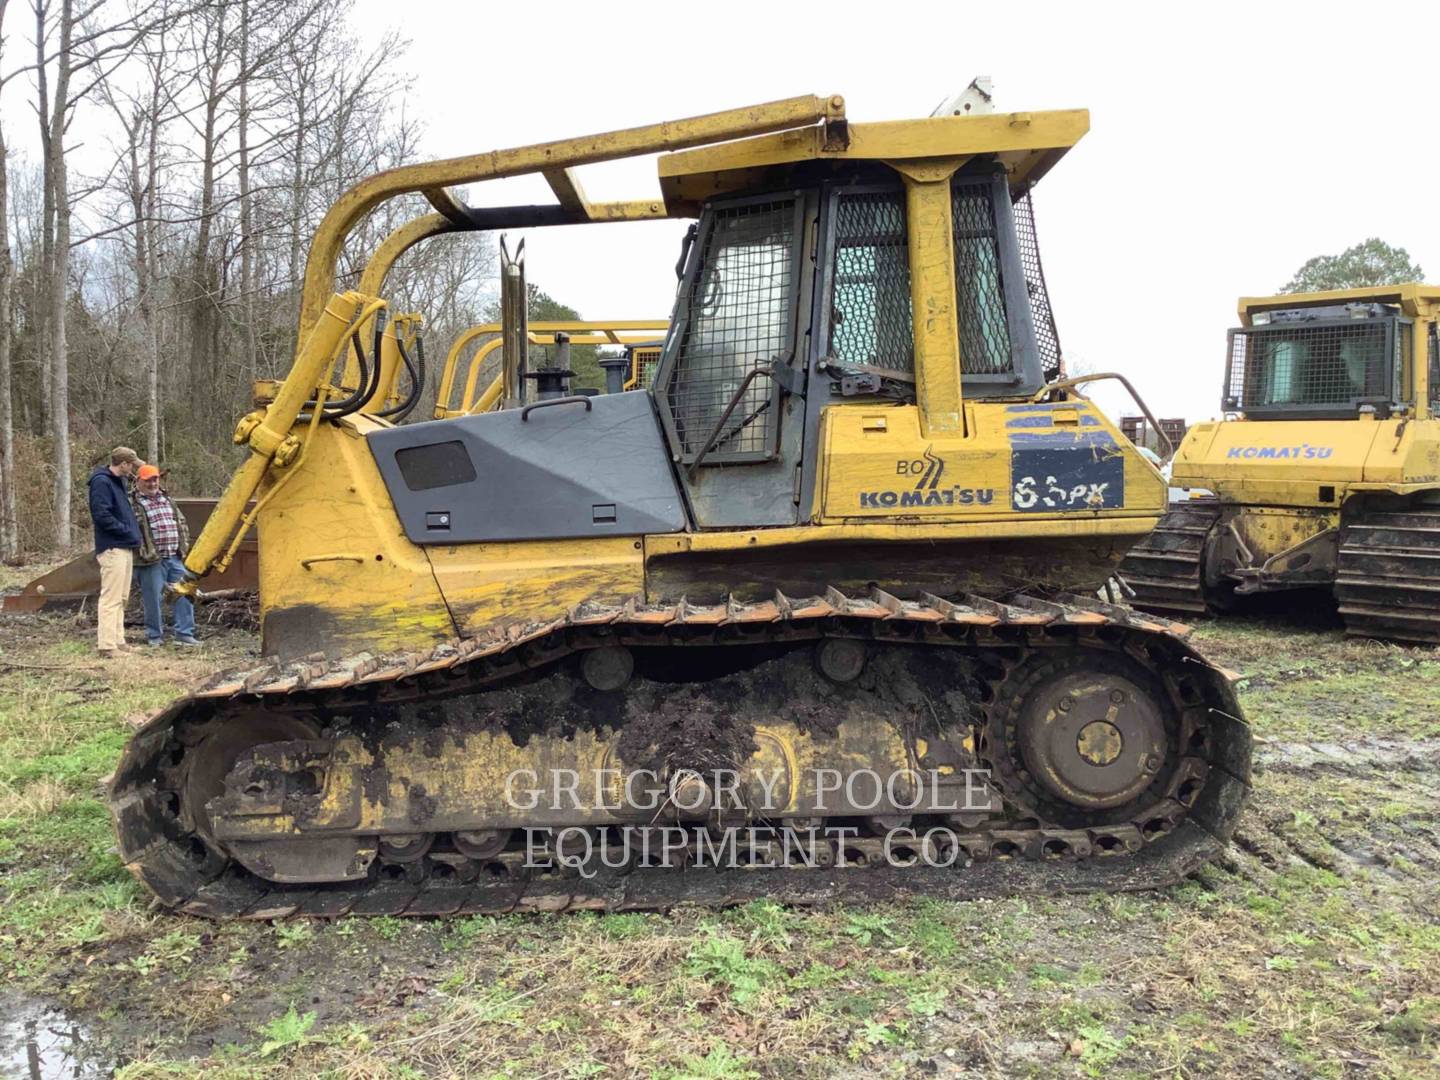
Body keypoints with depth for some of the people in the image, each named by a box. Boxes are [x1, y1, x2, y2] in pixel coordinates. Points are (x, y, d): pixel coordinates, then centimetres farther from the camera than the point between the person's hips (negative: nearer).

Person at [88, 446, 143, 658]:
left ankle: (117, 640, 19)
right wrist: (127, 530, -15)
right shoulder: (101, 482, -12)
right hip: (113, 548, -10)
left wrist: (132, 533, 11)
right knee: (111, 598, -10)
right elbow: (101, 515, -20)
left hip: (125, 548, 10)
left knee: (120, 599, 13)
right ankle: (107, 644, -9)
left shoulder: (118, 482, 17)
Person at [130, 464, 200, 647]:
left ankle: (184, 633, 10)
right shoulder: (133, 504, -4)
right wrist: (144, 553, -16)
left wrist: (184, 547, 12)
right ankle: (154, 635, 14)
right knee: (154, 598, 0)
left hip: (176, 557, 6)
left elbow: (182, 524, 22)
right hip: (152, 560, -6)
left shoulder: (167, 500, 18)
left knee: (185, 594, 3)